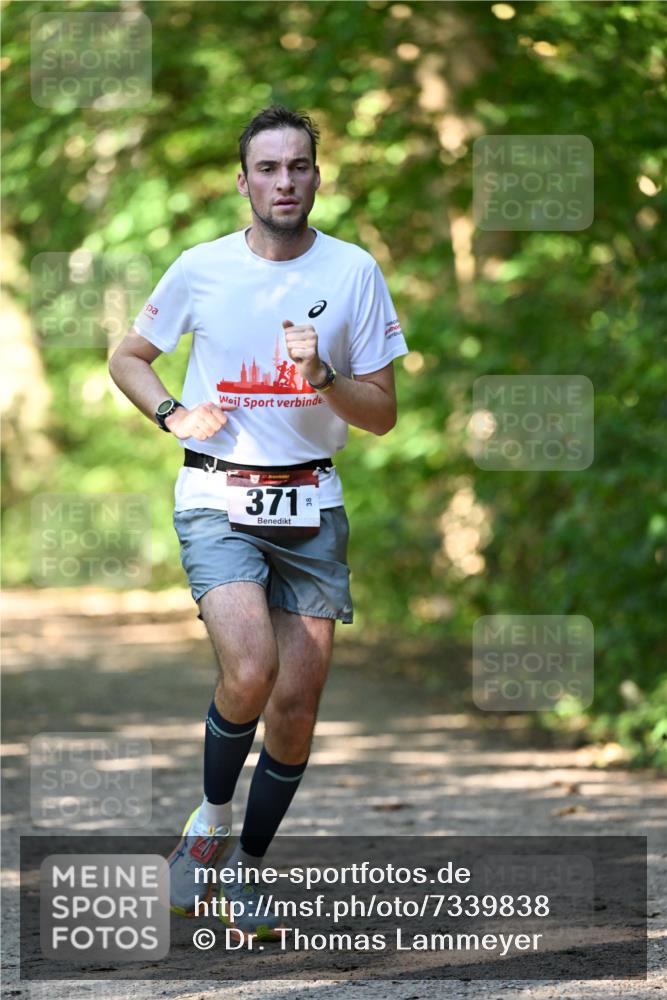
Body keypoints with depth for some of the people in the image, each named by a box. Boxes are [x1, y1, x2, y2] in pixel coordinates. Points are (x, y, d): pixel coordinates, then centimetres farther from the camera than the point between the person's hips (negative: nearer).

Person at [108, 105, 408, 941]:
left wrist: (321, 378, -16)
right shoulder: (201, 269, 0)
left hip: (311, 504, 2)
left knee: (296, 702, 1)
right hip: (216, 498, -2)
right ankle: (210, 817, 4)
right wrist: (174, 414, -4)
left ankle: (247, 869, 19)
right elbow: (128, 357, 15)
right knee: (250, 670, -23)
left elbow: (383, 413, 3)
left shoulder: (354, 272, 1)